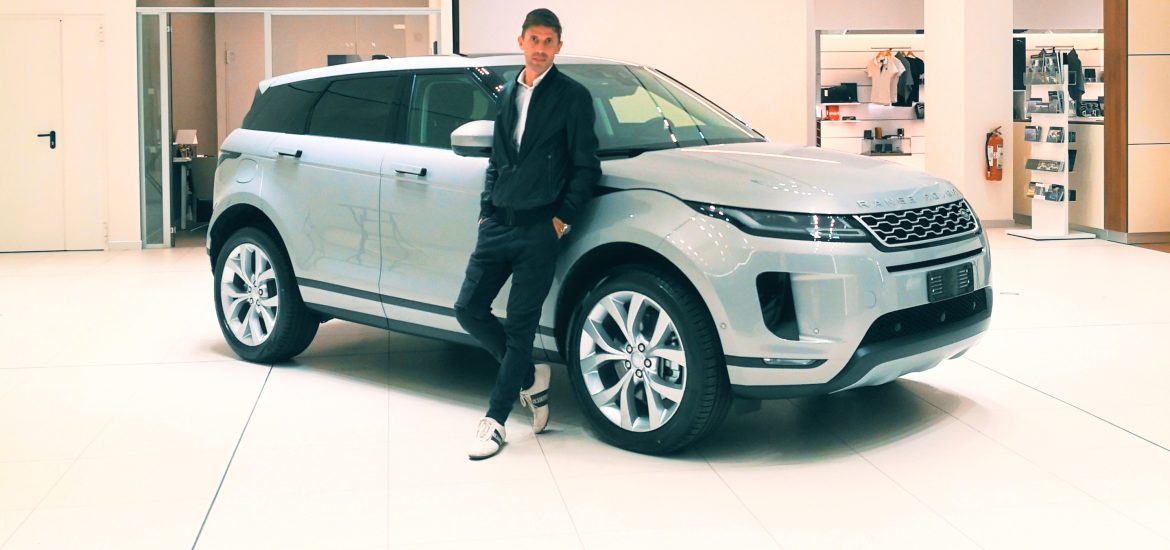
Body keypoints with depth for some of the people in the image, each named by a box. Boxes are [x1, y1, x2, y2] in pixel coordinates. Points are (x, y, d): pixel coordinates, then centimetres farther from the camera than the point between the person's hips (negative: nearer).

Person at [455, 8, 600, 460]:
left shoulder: (572, 96, -3)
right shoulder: (509, 93, 16)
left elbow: (586, 167, -4)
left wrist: (562, 218, -10)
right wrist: (486, 209, 12)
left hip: (538, 229, -6)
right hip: (497, 224, 6)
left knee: (520, 325, -2)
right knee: (469, 309, 3)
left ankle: (495, 421, 6)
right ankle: (530, 376, 23)